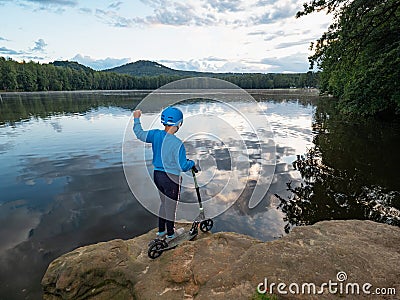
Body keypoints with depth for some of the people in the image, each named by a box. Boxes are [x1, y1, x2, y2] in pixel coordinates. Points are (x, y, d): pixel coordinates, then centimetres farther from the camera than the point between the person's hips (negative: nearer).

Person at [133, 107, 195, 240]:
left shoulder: (156, 134, -6)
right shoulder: (177, 144, -24)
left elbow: (140, 134, 12)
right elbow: (183, 166, -20)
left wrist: (137, 119, 26)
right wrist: (192, 163, 1)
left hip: (157, 174, 7)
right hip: (171, 178, -6)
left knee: (164, 203, 24)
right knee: (170, 205, 13)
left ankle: (161, 230, 39)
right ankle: (170, 233, 32)